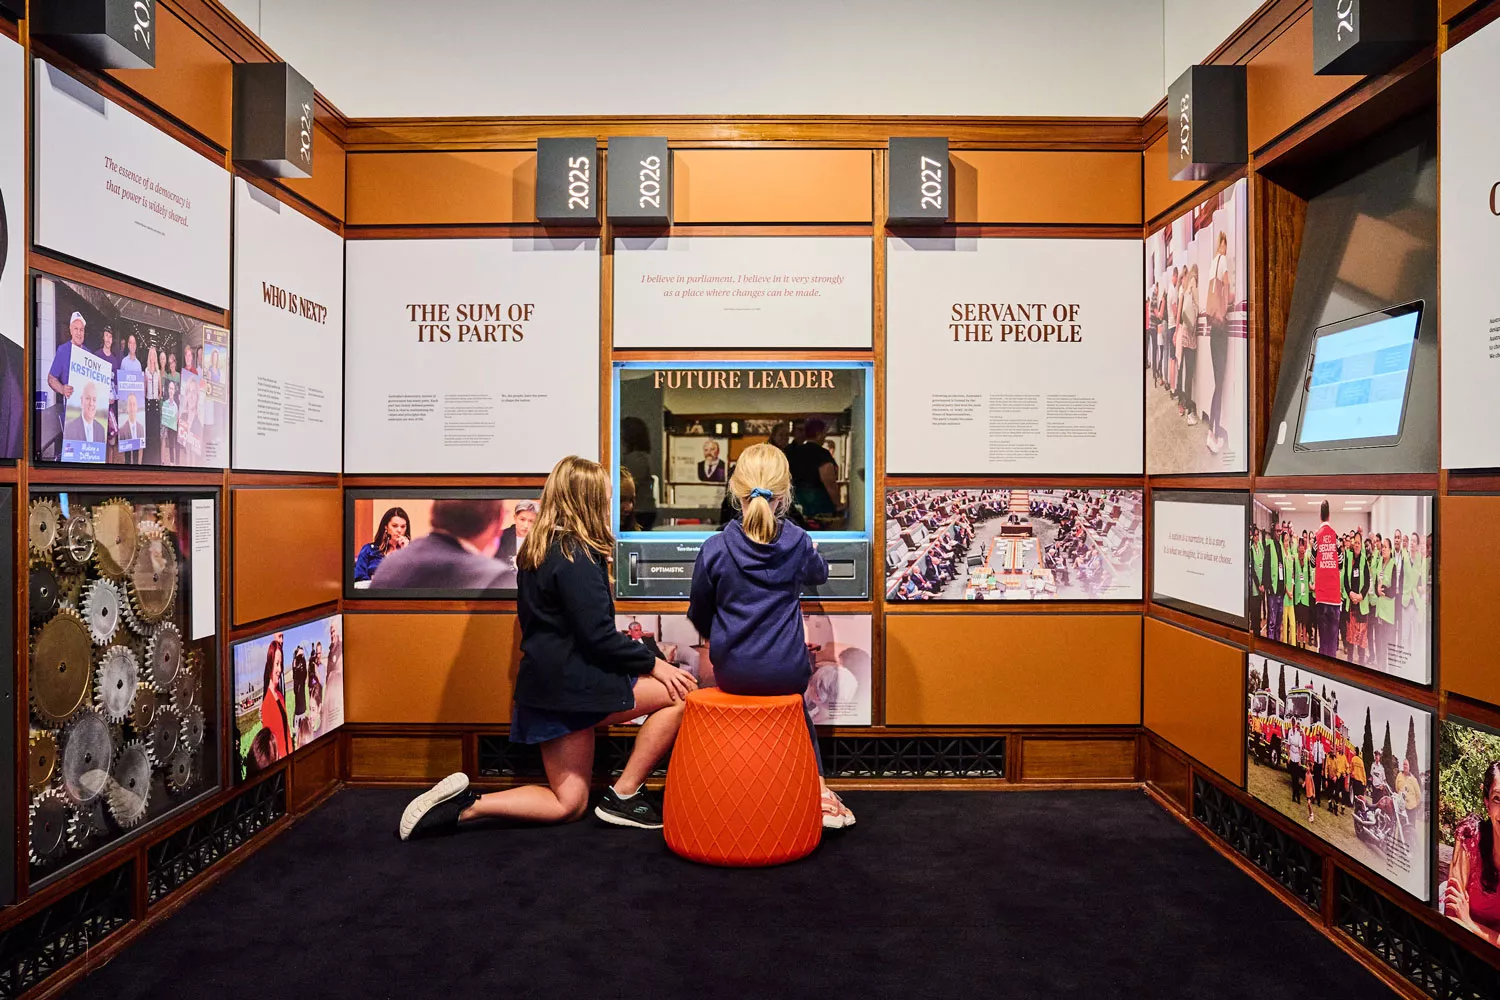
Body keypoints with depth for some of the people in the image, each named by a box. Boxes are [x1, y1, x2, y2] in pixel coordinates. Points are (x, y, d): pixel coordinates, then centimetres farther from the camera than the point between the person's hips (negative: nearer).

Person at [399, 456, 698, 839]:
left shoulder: (536, 549, 11)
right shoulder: (577, 556, -17)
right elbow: (599, 635, -20)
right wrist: (652, 663, -10)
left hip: (546, 684, 9)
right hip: (572, 684, -9)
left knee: (568, 804, 15)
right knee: (679, 693, -4)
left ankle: (463, 805, 2)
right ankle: (623, 795, 0)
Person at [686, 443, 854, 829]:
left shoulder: (714, 549, -9)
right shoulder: (799, 542, -6)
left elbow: (699, 613, 3)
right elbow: (818, 574, 19)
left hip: (732, 673, 0)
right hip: (787, 672, 0)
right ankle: (819, 789, 24)